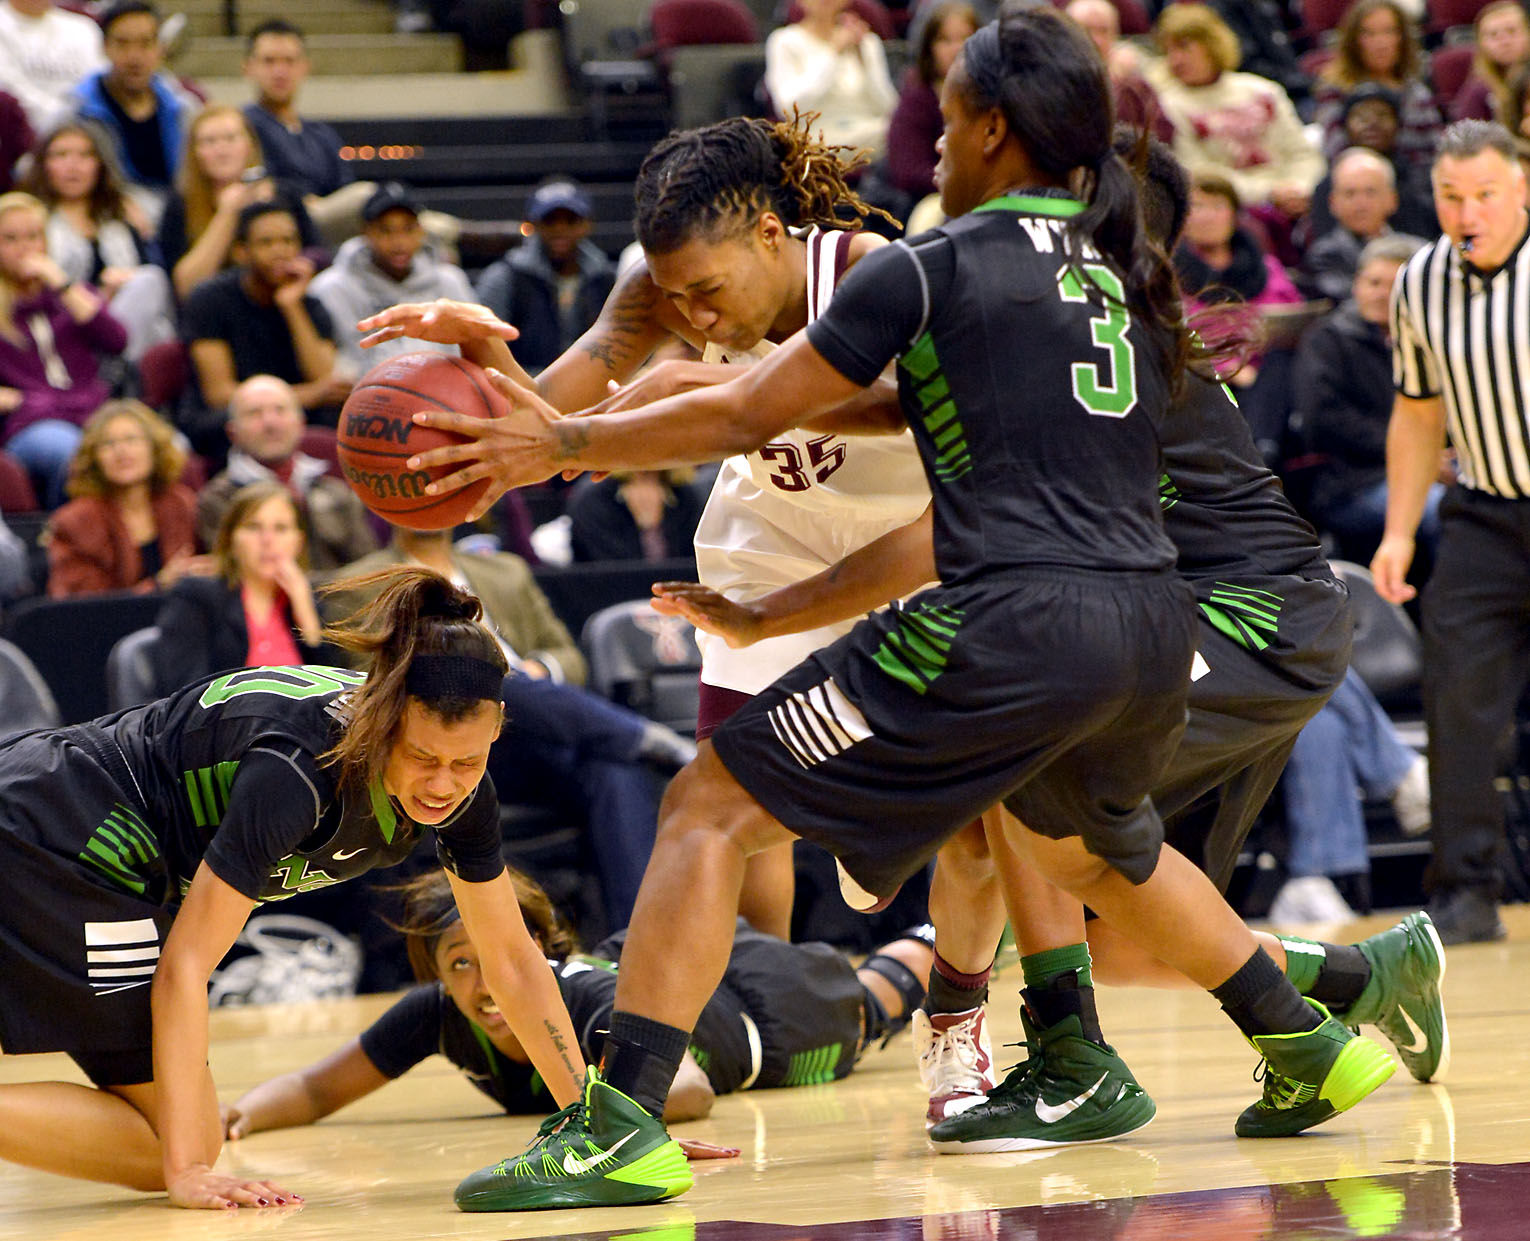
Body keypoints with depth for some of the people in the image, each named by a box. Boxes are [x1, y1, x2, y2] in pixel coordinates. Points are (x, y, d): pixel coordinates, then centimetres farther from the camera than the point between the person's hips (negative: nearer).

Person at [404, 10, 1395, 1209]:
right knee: (1099, 847, 39)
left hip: (1010, 633, -7)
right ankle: (1312, 1050, 44)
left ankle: (621, 1125, -10)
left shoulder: (930, 270, -2)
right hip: (1154, 629, 7)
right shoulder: (1125, 277, 17)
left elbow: (744, 415, 1)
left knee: (709, 809, 0)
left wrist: (562, 447, 11)